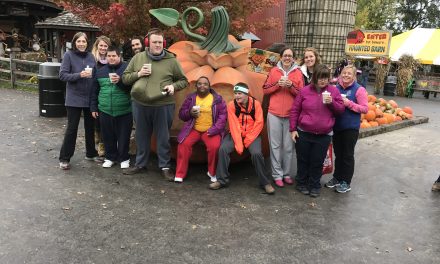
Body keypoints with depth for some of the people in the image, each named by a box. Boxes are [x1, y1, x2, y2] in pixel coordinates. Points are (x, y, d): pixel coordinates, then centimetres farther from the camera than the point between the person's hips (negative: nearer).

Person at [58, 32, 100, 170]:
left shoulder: (91, 56, 6)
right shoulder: (69, 55, -6)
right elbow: (62, 75, -11)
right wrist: (79, 75, -23)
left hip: (90, 98, 4)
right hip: (74, 98, -4)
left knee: (90, 127, 14)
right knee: (72, 128, 0)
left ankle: (91, 153, 30)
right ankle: (64, 158, 12)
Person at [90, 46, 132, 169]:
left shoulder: (127, 68, -1)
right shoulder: (100, 71, 12)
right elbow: (95, 91, 15)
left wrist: (120, 81, -20)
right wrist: (93, 107, 13)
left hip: (124, 111, -3)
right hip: (105, 111, 3)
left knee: (123, 137, 4)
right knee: (108, 137, 10)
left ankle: (124, 158, 20)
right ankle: (110, 157, 27)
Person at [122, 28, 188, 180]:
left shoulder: (171, 60, 1)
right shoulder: (138, 58, 7)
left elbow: (183, 80, 8)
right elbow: (125, 78, 11)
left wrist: (173, 86, -12)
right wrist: (138, 74, -6)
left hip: (163, 106, -2)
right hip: (140, 104, 2)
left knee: (163, 137, 7)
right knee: (142, 136, 15)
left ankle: (165, 166, 21)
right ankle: (140, 164, 32)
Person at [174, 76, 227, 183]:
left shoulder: (217, 98, 2)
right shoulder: (190, 97, 9)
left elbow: (223, 115, -1)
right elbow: (181, 114, 13)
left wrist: (214, 129, -13)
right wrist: (189, 113, -11)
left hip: (210, 130, -2)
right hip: (193, 129, 2)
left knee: (215, 146, -28)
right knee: (183, 144, -24)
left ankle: (212, 173, -1)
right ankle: (180, 174, -9)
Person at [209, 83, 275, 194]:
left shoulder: (255, 104, -10)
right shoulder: (232, 105, -9)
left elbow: (259, 124, -9)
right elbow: (233, 126, -12)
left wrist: (248, 140, -15)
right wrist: (238, 144, -20)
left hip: (252, 135, -1)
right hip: (236, 134, 2)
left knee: (256, 153, -27)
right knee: (223, 149, -22)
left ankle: (265, 182, -7)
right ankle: (222, 180, -7)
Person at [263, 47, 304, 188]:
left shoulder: (298, 73, 5)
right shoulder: (274, 71, 6)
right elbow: (265, 90, 5)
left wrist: (291, 85, -13)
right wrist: (277, 84, -10)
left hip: (291, 115, 0)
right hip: (274, 114, 0)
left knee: (289, 146, 5)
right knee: (275, 145, 2)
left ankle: (286, 173, 18)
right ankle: (277, 174, 11)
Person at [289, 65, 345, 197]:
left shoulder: (334, 91, 1)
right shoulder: (304, 91, -3)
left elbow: (341, 110, 4)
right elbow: (295, 110, 1)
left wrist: (332, 102, -16)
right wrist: (293, 129, -3)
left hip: (324, 135, 1)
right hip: (303, 133, 0)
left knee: (317, 162, 10)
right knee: (303, 160, 12)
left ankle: (314, 185, 26)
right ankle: (302, 183, 29)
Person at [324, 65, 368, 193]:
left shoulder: (359, 90, -9)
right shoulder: (337, 87, 6)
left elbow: (365, 109, -12)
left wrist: (348, 103, -21)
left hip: (351, 128, -5)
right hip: (337, 126, 5)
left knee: (347, 155, 5)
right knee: (338, 154, 15)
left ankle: (346, 182, 17)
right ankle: (337, 177, 30)